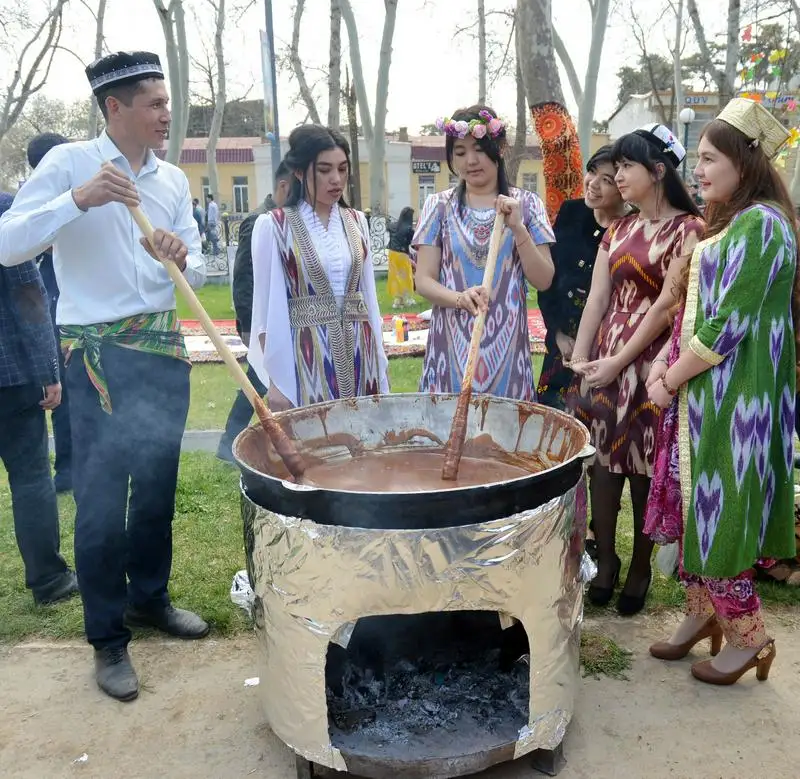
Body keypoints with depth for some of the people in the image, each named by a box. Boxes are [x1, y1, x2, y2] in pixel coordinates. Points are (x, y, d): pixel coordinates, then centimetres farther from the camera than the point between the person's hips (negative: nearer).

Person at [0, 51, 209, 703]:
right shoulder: (69, 163, -6)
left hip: (164, 346, 5)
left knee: (158, 484, 14)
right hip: (97, 353, -5)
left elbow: (196, 272, 7)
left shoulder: (174, 180, 8)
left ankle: (149, 597, 35)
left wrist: (180, 257, -15)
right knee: (101, 498, -1)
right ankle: (108, 640, 14)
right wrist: (80, 199, -25)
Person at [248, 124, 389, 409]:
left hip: (358, 352, 4)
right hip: (307, 356, -4)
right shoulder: (274, 225, -4)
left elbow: (369, 296, 13)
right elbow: (268, 308, -5)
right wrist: (275, 381, -8)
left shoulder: (356, 222, 10)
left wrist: (381, 366, 11)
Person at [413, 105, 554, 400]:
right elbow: (424, 281, 0)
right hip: (452, 347, 0)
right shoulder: (439, 206, 3)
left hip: (506, 347, 0)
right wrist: (460, 298, -20)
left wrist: (517, 228, -11)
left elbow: (544, 281, 0)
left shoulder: (525, 204, 4)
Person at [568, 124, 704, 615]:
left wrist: (619, 362, -14)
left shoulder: (688, 228, -5)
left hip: (650, 363, -5)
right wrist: (579, 359, 0)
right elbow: (597, 299, 9)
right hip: (603, 360, 5)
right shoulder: (618, 230, 13)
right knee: (605, 458, 7)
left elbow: (667, 304, -12)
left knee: (644, 465, 2)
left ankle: (641, 567, 18)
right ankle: (606, 558, 21)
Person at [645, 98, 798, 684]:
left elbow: (728, 323, -20)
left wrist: (672, 379, -11)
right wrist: (665, 362, 3)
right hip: (701, 390, 9)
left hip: (734, 398, -9)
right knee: (696, 504, 14)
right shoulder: (729, 223, 16)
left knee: (719, 512, 0)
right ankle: (702, 613, 30)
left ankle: (748, 636, 17)